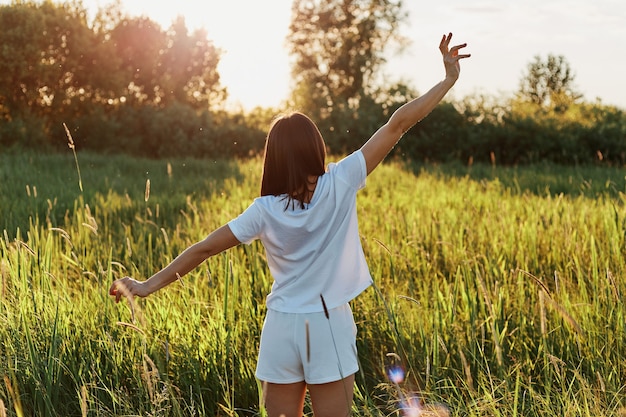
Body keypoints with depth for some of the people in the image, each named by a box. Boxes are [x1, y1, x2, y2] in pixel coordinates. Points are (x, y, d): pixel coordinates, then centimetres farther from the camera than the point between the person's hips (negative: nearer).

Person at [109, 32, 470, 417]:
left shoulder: (265, 211, -4)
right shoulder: (340, 184, -8)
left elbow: (205, 248, -2)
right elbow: (397, 125, -7)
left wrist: (148, 286, 7)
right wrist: (449, 80, -4)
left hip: (281, 328, 2)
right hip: (329, 327, -2)